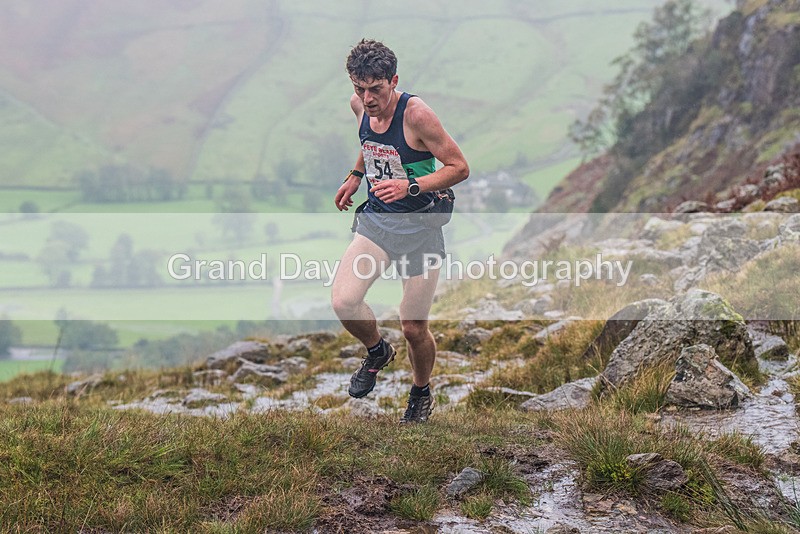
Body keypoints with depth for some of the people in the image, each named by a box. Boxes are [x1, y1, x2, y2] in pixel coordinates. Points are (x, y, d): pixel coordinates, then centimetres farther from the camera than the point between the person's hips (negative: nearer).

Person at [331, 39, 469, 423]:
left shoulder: (416, 114, -21)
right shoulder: (360, 105, -2)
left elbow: (459, 167, -17)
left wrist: (410, 187, -28)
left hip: (420, 226, -5)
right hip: (376, 219, 5)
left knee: (414, 328, 1)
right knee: (343, 302, -17)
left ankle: (421, 392, 33)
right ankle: (377, 352, 16)